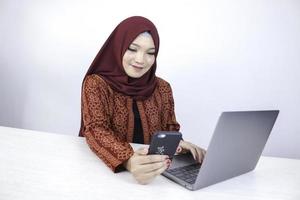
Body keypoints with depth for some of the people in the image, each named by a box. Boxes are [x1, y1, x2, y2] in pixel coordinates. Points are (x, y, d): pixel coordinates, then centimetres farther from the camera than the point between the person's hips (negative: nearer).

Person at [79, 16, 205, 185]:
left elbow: (170, 129, 8)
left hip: (153, 171, 3)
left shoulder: (162, 88, 4)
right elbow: (96, 130, -16)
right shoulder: (96, 84, -5)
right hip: (105, 169, -2)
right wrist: (128, 161, -34)